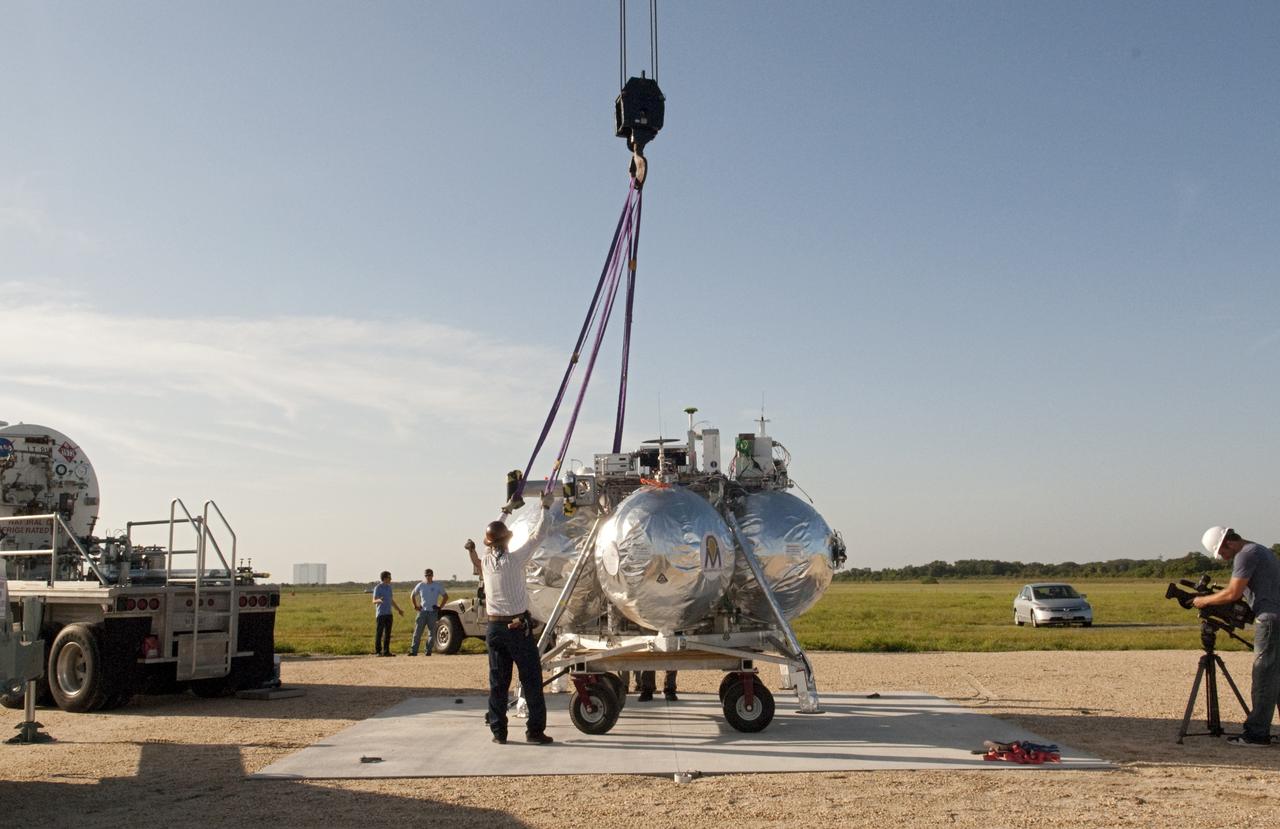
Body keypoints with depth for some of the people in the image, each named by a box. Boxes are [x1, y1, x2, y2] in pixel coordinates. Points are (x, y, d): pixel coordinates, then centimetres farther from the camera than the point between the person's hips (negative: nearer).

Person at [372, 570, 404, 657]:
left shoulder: (389, 587, 15)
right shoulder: (378, 588, -8)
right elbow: (374, 601, -16)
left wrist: (398, 610, 24)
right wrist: (379, 600, -38)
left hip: (388, 613, 7)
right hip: (381, 613, -7)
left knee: (388, 633, 6)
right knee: (379, 632, -5)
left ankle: (386, 651, 9)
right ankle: (378, 651, -1)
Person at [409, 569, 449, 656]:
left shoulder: (438, 586, 1)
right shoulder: (420, 585, 5)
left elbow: (446, 596, 7)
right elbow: (412, 596, 18)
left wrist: (440, 607, -2)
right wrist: (415, 606, 8)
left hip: (433, 612, -1)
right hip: (422, 611, 1)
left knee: (432, 633, 1)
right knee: (417, 632, -3)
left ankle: (428, 651, 8)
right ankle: (414, 651, -2)